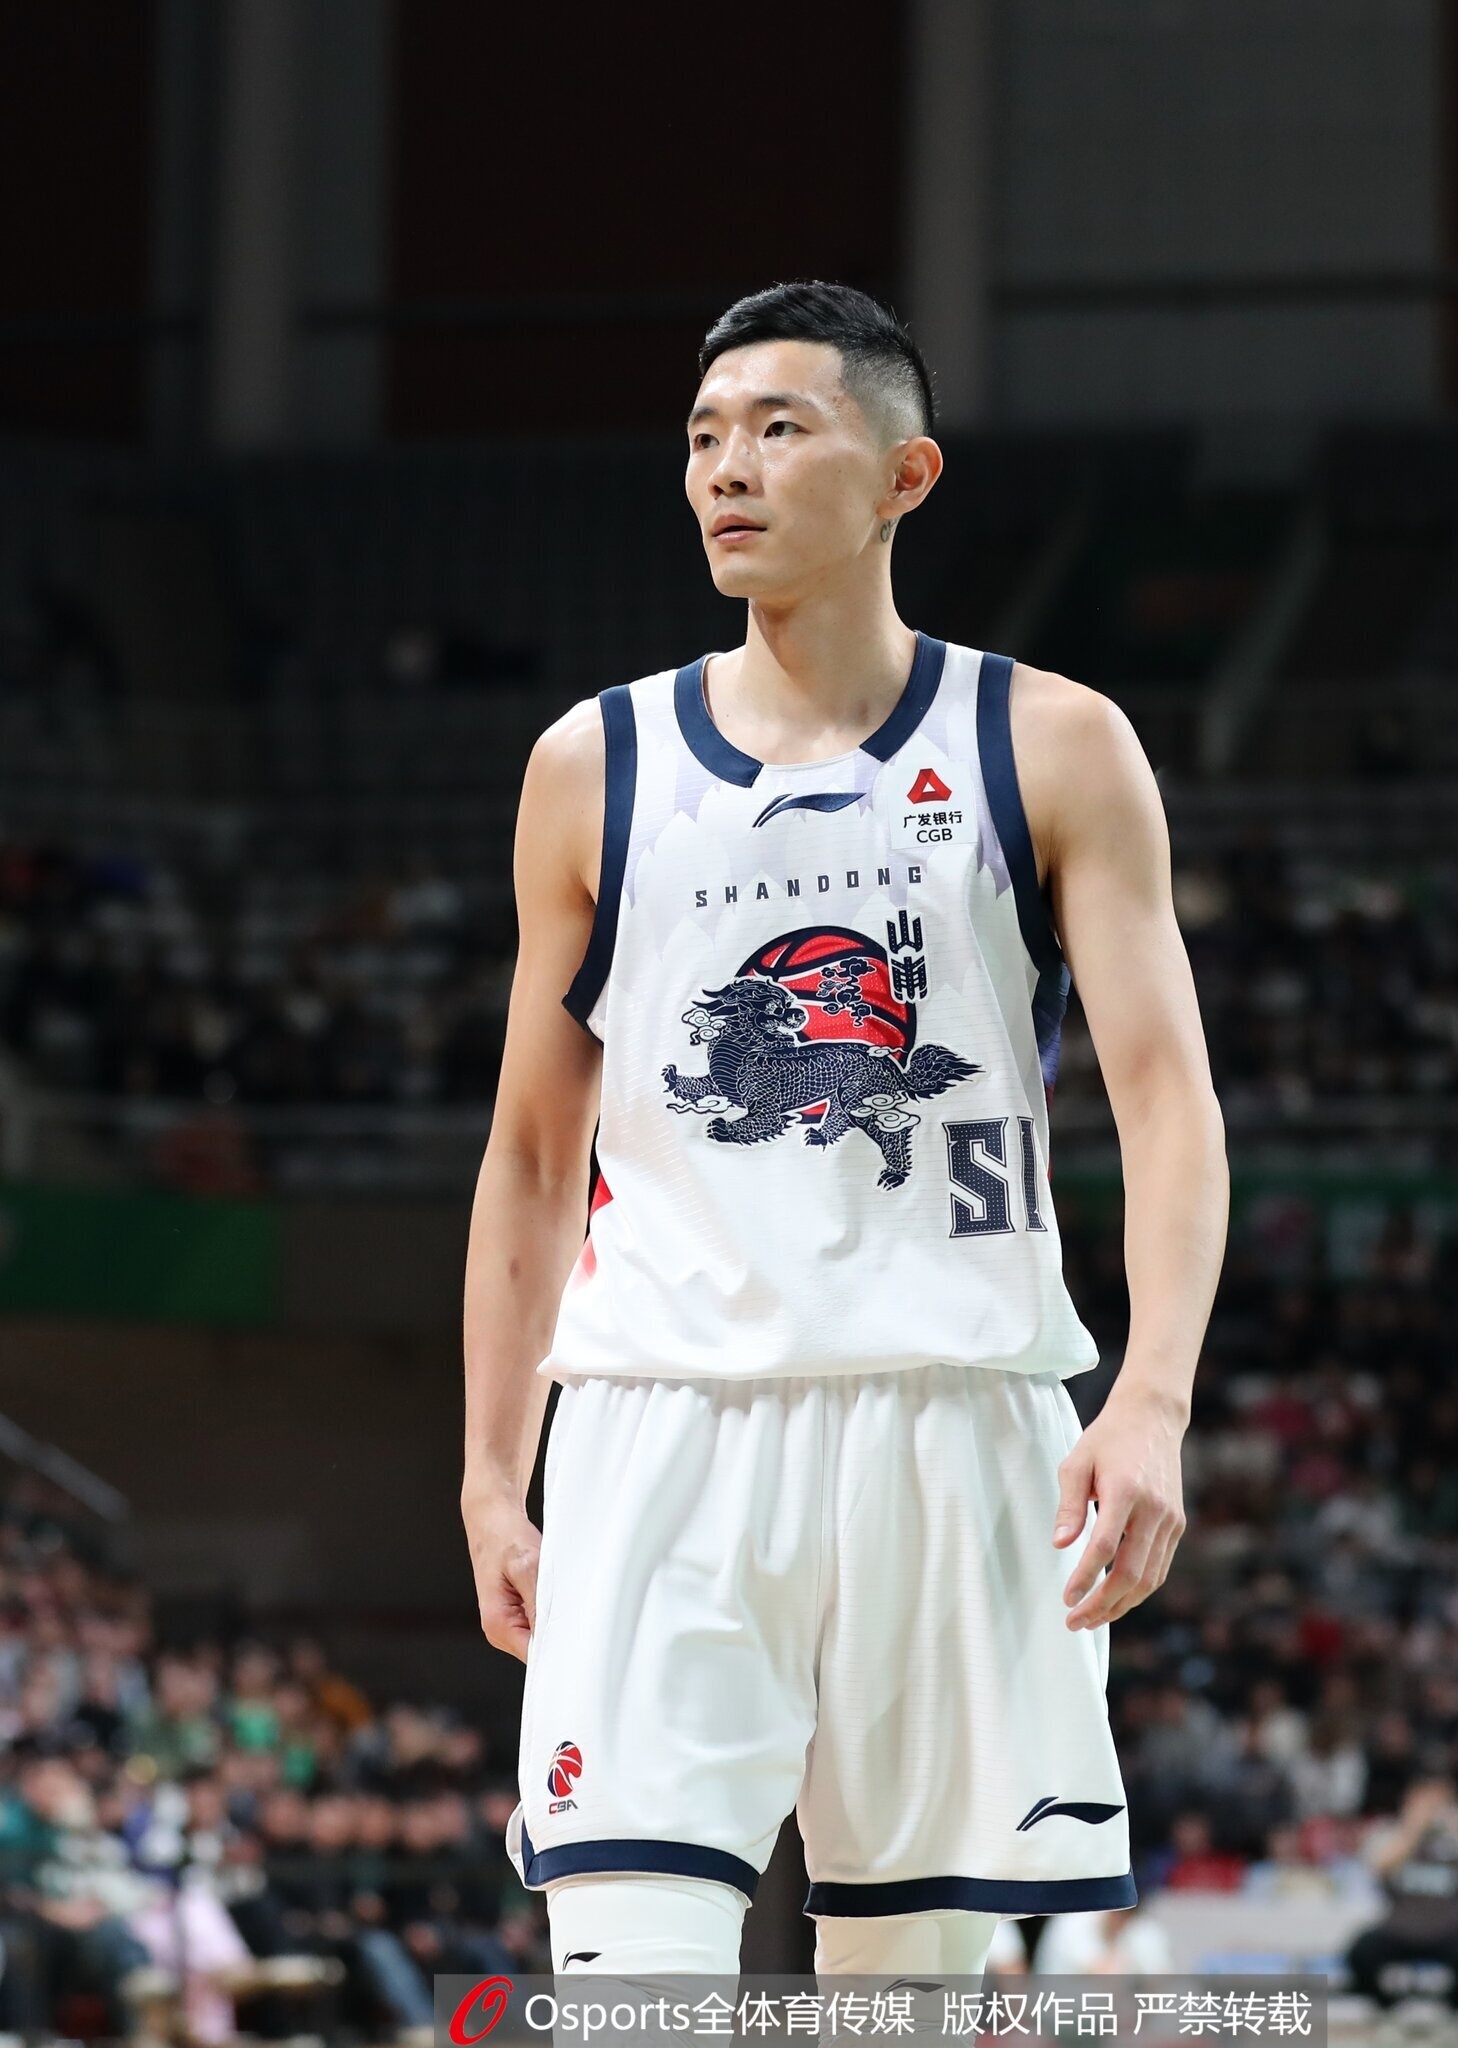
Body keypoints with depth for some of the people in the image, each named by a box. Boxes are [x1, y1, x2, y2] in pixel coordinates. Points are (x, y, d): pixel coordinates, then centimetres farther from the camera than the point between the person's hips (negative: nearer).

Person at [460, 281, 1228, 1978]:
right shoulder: (595, 768, 9)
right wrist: (492, 1474, 9)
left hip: (954, 1416, 0)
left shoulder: (1053, 751, 4)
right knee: (631, 1988, -13)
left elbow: (1168, 1099, -4)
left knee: (916, 1980, 7)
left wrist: (1153, 1403, -19)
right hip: (665, 1428, 0)